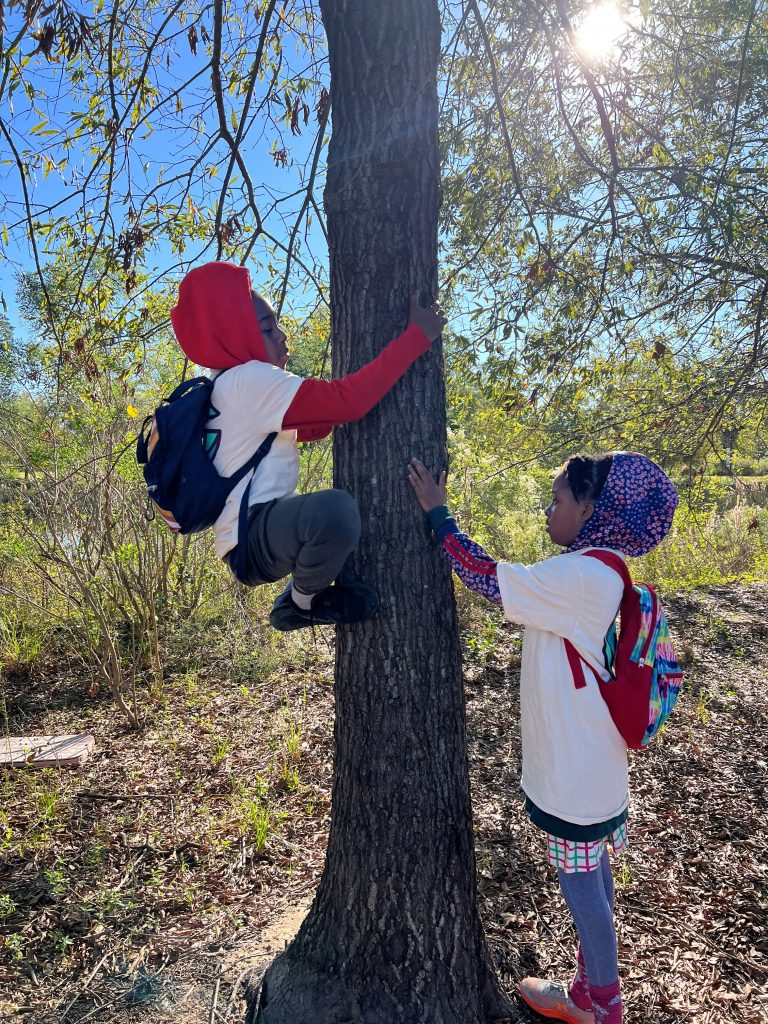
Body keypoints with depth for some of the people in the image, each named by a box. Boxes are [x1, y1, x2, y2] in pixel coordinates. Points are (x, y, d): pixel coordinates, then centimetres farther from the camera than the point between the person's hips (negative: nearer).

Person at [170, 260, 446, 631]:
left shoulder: (234, 388, 16)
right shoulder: (250, 380, -16)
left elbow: (311, 428, 19)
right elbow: (349, 401, -26)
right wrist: (417, 336, -20)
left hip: (263, 528, 11)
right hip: (252, 540, -11)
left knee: (345, 508, 28)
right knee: (335, 509, -39)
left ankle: (295, 601, 19)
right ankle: (303, 603, -9)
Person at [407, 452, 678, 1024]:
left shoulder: (581, 576, -25)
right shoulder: (601, 573, 4)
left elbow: (488, 578, -22)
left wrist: (437, 512, -14)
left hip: (575, 766, -9)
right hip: (586, 760, 9)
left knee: (580, 881, 11)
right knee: (591, 875, 23)